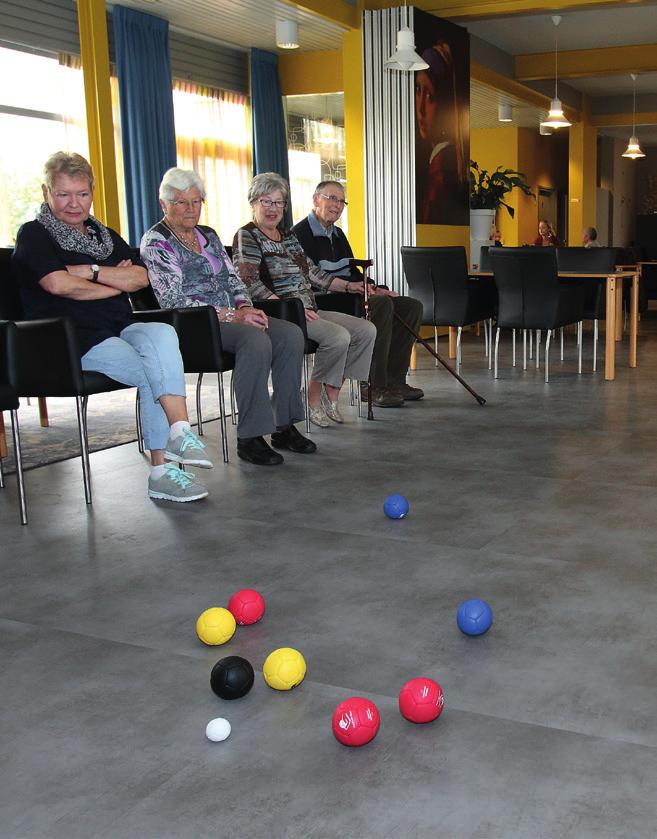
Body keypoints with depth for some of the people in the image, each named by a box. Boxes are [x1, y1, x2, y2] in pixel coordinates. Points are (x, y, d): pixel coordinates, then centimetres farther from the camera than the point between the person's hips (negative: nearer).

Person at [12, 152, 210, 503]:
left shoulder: (103, 235, 23)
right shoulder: (34, 235, 6)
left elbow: (141, 278, 8)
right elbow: (58, 284, -14)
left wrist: (90, 270, -5)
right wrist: (115, 283, 0)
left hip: (122, 329, 5)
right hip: (76, 340, -5)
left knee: (161, 334, -30)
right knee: (155, 374, -29)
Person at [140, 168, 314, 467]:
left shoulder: (208, 235, 20)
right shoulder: (156, 242, -4)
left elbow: (232, 279, 18)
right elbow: (174, 301, -14)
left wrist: (245, 307, -6)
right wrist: (231, 315, -20)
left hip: (232, 316, 7)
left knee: (291, 333, -17)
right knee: (255, 339, -34)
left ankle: (284, 426, -14)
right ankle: (249, 439, -30)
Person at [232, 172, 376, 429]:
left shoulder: (288, 235, 22)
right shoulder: (246, 237, -3)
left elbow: (312, 272, 26)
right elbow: (249, 283, -16)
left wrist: (348, 286, 15)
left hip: (309, 311, 9)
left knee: (366, 330, -5)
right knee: (338, 336, -28)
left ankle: (331, 395, -4)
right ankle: (314, 399, -12)